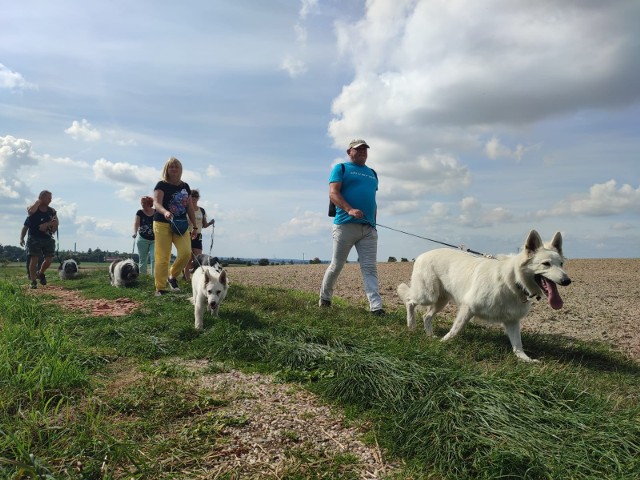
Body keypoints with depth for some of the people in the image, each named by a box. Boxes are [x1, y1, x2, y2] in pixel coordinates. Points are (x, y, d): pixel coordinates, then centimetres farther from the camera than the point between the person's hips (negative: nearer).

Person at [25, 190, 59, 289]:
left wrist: (47, 224, -14)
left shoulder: (52, 211, 8)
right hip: (34, 238, -3)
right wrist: (38, 201, -12)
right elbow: (31, 211, -27)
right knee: (34, 259, -7)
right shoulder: (33, 208, -2)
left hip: (48, 238, 4)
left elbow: (56, 222, 3)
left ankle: (40, 273, 29)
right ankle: (33, 281, -1)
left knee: (49, 259, 1)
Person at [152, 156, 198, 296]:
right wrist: (165, 212, -39)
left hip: (180, 225, 4)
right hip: (163, 224, -4)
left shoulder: (185, 186, 13)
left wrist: (195, 226, 15)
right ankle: (160, 288, 5)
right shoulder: (162, 185, -2)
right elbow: (156, 203, -17)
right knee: (162, 257, -5)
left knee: (186, 252, -15)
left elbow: (190, 207, 17)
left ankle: (172, 276, 11)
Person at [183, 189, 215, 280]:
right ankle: (187, 278, 2)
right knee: (189, 259, -8)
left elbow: (204, 225, 16)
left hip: (198, 237, 4)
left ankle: (185, 272, 20)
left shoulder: (202, 210, 12)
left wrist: (210, 223, -4)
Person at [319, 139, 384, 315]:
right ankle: (324, 298, 25)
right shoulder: (341, 168, 7)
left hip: (369, 229, 5)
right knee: (337, 265, 4)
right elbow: (333, 193, -6)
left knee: (370, 268, -4)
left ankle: (376, 306, -9)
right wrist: (350, 209, -22)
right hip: (345, 225, -4)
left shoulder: (372, 173, 25)